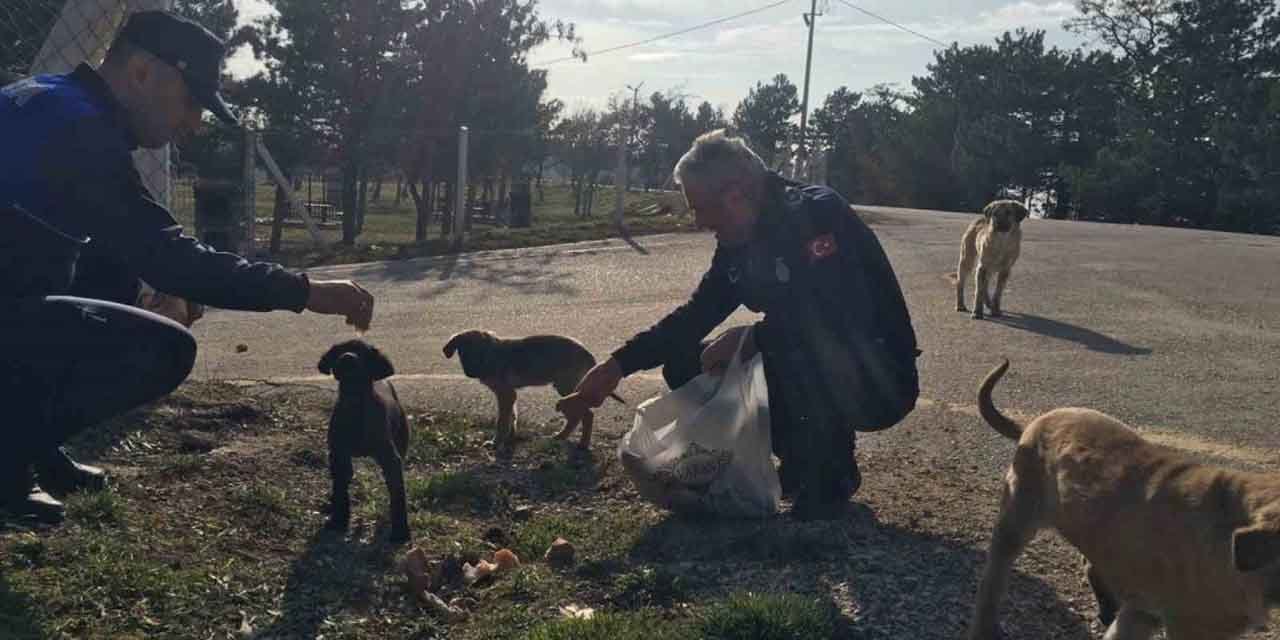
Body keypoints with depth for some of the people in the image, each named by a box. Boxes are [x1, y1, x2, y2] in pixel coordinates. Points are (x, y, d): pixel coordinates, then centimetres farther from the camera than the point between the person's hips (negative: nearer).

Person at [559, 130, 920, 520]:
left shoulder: (819, 214, -22)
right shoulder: (738, 246, 1)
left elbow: (837, 319, -33)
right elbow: (692, 318, 6)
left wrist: (752, 337, -25)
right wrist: (618, 365, -4)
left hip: (880, 380, -7)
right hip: (811, 375, 8)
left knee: (798, 354, -38)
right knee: (683, 366, -1)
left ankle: (832, 477, -10)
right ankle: (801, 462, 8)